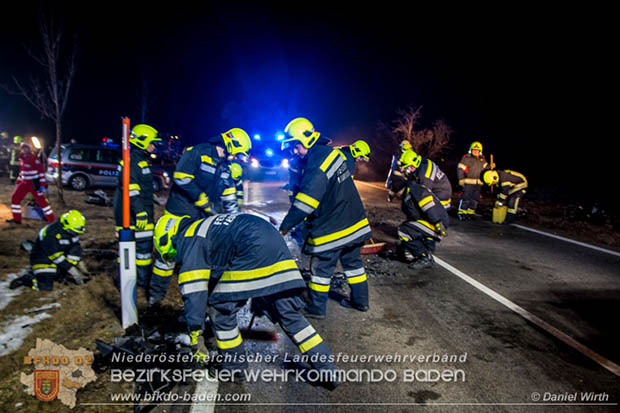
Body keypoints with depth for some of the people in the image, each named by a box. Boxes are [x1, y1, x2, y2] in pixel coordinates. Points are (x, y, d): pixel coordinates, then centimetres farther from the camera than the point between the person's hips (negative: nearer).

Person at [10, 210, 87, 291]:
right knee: (46, 286, -22)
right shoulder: (51, 233, -28)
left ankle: (67, 273, -5)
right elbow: (56, 256, -27)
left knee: (77, 248, -17)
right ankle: (25, 279, 5)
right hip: (42, 259, -7)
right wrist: (74, 272, -27)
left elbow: (77, 249, 5)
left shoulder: (72, 232, -6)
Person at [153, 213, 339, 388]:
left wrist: (195, 334, 0)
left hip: (253, 250, -9)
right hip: (278, 246, 9)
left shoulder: (188, 240, 5)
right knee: (289, 314, 13)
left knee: (222, 309, 8)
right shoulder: (204, 227, 32)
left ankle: (233, 369, 21)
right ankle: (327, 368, 16)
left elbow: (194, 291, -4)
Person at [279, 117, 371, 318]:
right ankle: (360, 301, 33)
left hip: (332, 228, -9)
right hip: (354, 221, 9)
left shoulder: (316, 164, -24)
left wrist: (285, 226, -18)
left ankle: (316, 308, 21)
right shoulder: (331, 152, 4)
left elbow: (305, 202, -27)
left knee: (322, 268, 7)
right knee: (353, 262, 20)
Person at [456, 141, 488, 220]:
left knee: (475, 199, 9)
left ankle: (470, 213, 20)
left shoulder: (482, 160, 12)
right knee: (465, 198, -9)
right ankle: (461, 213, 1)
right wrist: (461, 180, -10)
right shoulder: (466, 158, -5)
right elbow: (460, 169, -5)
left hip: (478, 183, 6)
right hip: (468, 183, -6)